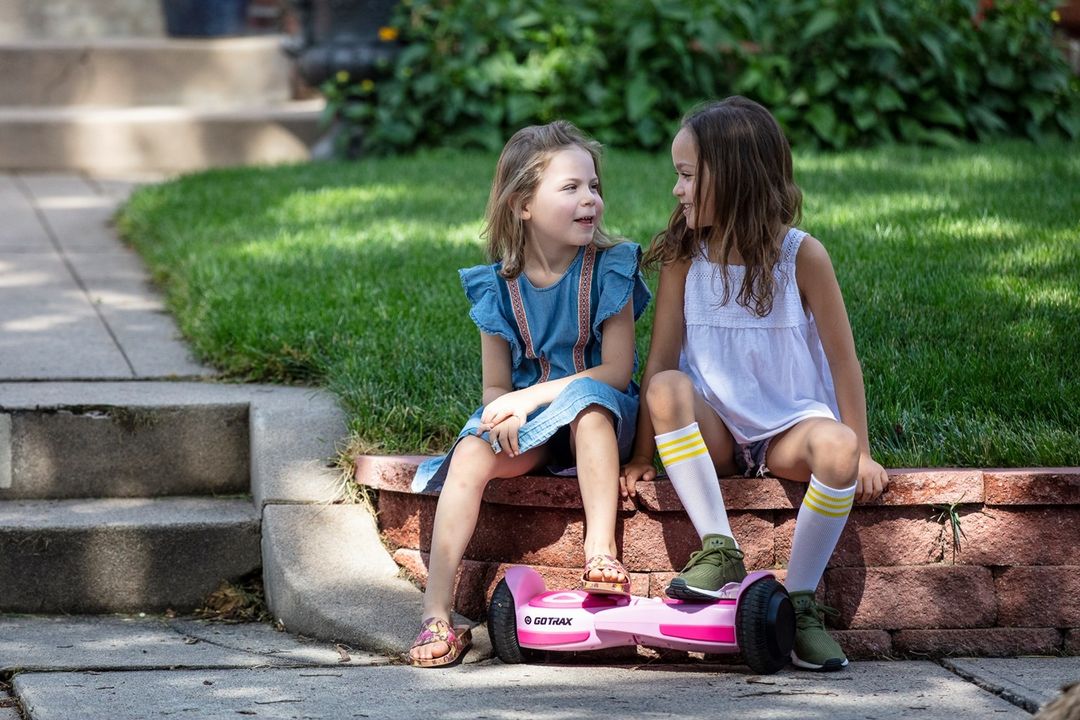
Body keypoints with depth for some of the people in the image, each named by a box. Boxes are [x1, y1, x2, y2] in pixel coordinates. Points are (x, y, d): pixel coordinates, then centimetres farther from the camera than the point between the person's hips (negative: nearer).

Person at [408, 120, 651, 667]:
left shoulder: (609, 270, -8)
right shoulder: (500, 287, 0)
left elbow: (617, 371, -14)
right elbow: (495, 385, 4)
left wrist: (533, 395, -21)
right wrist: (504, 413, -21)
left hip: (601, 415, -2)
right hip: (526, 426, 2)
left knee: (588, 399, -37)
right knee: (470, 457, -26)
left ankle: (601, 552, -39)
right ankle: (436, 615, -27)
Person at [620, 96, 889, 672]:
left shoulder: (800, 255, -8)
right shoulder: (684, 258, 0)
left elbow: (842, 359, -4)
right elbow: (661, 360, -3)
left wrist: (859, 451, -5)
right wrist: (643, 455, -7)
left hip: (789, 428, -2)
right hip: (714, 432, 2)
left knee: (836, 448, -35)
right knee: (667, 389, -30)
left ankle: (799, 602, -21)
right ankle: (719, 552, -26)